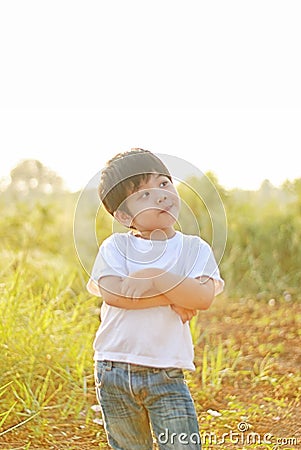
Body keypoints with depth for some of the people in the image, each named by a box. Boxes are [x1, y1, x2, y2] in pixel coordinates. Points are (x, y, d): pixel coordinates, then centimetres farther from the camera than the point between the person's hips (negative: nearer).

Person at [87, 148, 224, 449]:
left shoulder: (195, 249, 3)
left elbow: (203, 298, -14)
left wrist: (157, 278, -20)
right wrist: (172, 298, -17)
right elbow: (112, 292, -17)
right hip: (114, 371, 1)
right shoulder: (115, 247, 1)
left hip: (166, 375, -1)